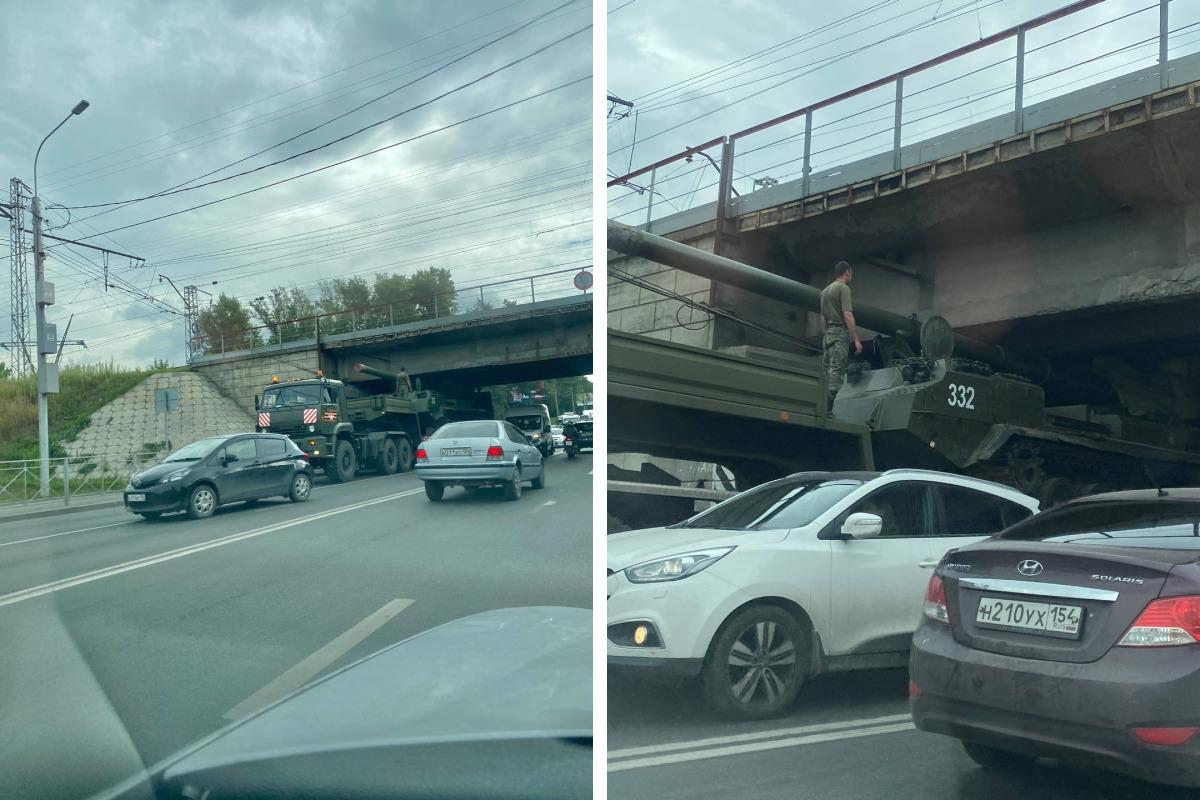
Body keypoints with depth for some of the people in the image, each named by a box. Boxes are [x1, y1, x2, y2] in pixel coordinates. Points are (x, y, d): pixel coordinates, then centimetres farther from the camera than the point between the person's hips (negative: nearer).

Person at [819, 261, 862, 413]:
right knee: (837, 370, -13)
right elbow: (847, 315, -15)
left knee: (827, 370, 9)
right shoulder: (843, 288, -6)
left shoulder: (825, 290, 20)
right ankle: (832, 405, -20)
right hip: (840, 332, -8)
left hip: (828, 333, 8)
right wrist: (856, 339, -15)